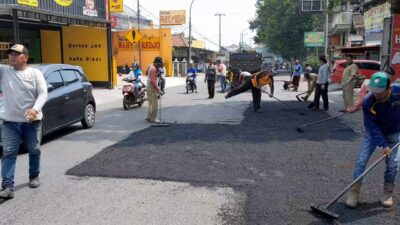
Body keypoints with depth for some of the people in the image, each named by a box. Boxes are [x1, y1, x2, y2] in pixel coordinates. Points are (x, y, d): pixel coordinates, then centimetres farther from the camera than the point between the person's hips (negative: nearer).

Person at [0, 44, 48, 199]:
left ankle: (34, 176, 32)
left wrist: (35, 109, -26)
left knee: (34, 150, 12)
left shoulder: (35, 73, -2)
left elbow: (43, 94, -10)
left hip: (32, 120, -1)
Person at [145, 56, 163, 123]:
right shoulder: (153, 69, -19)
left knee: (151, 103, 16)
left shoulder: (152, 67, 12)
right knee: (154, 104, -5)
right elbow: (152, 81, -24)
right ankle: (153, 118, 0)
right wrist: (157, 88, -21)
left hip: (150, 88, 10)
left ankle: (148, 117, 20)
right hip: (152, 88, -10)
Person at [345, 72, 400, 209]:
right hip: (373, 133, -1)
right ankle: (354, 192, 3)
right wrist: (383, 145, -29)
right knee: (361, 161, -7)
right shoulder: (368, 102, -29)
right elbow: (372, 127, -23)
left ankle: (387, 194, 22)